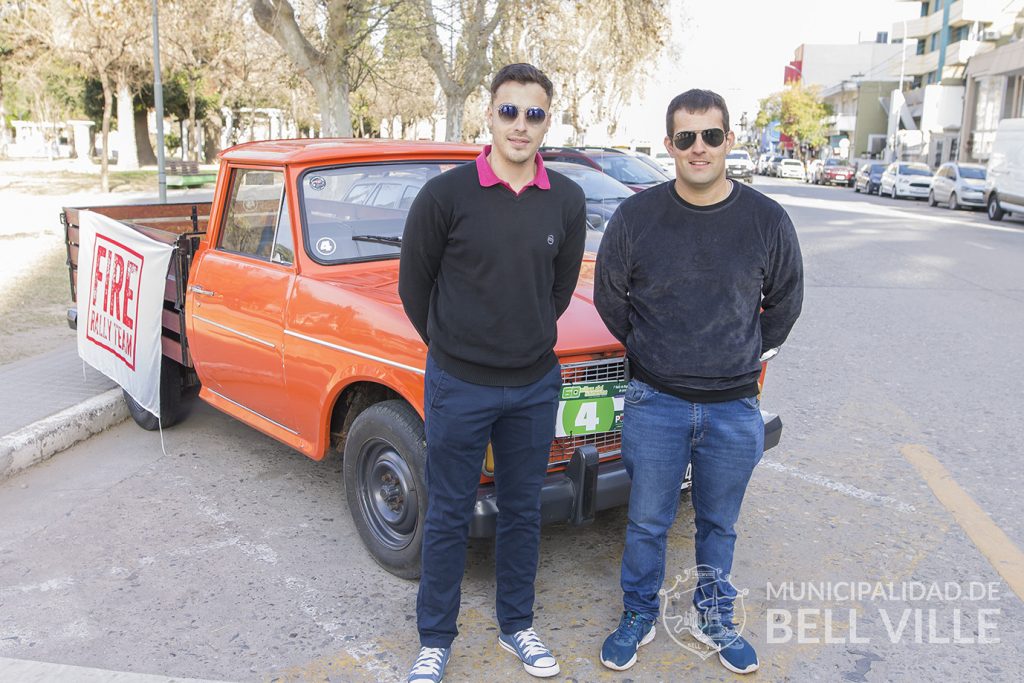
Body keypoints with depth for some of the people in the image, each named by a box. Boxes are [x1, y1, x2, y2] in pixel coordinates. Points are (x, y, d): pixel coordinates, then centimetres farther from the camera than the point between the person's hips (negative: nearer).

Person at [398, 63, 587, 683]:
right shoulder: (445, 195, -12)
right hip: (458, 386, -3)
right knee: (449, 517, 10)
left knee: (523, 511, 17)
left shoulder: (567, 201, -1)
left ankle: (517, 626, 37)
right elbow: (414, 286, -1)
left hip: (535, 386, 3)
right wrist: (454, 349, 8)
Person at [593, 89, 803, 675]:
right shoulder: (636, 217, -6)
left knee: (719, 525, 18)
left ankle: (713, 618, 39)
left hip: (735, 408, 1)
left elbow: (784, 303, 9)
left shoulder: (768, 221, -5)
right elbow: (610, 297, 6)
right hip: (655, 402, -1)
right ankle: (640, 617, 33)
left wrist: (744, 357, 12)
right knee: (648, 523, 12)